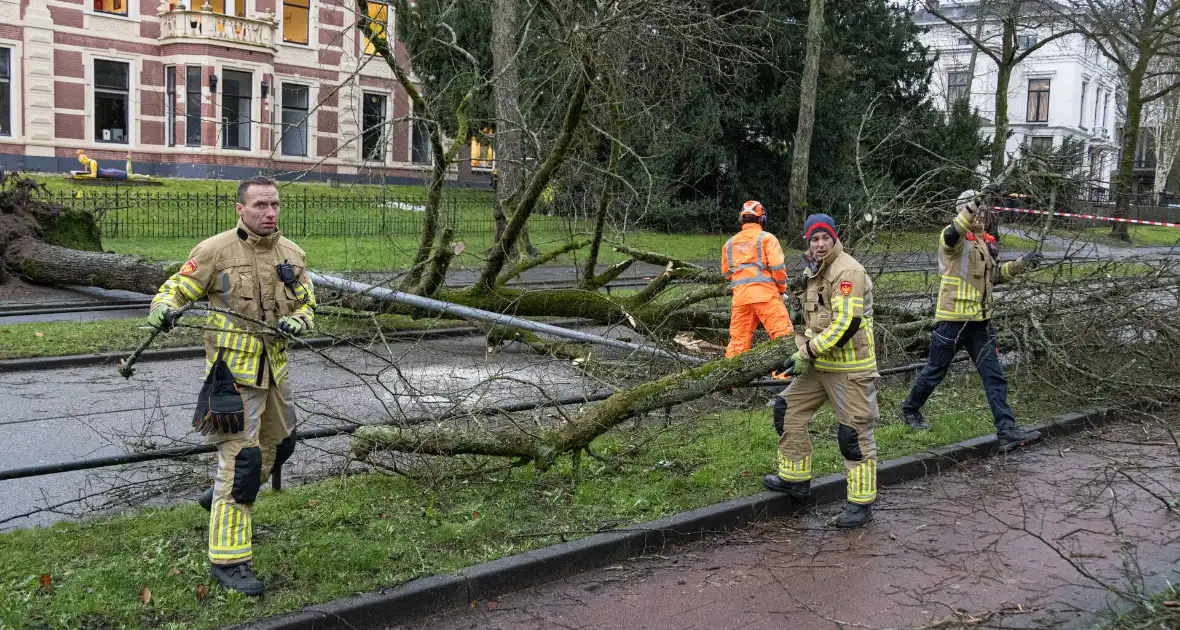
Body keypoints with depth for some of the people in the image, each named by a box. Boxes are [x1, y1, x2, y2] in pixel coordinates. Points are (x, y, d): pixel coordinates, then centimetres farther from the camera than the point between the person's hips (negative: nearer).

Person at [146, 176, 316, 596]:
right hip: (232, 371, -7)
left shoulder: (293, 255, 5)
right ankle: (227, 558, -1)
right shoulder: (215, 251, -10)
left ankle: (220, 496, 48)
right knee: (240, 458, -10)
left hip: (274, 369, 7)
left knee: (278, 446, 22)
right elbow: (177, 287, -5)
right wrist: (163, 308, -27)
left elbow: (308, 306, 13)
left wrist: (295, 322, -9)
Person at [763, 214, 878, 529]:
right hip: (819, 365, 9)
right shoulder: (813, 273, 14)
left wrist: (809, 352, -20)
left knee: (854, 435, -2)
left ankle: (861, 502, 10)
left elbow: (847, 323, -25)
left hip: (850, 367, -9)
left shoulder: (847, 271, -17)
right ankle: (796, 479, 27)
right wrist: (802, 351, 8)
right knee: (789, 412, 13)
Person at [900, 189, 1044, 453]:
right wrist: (971, 209, -52)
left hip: (980, 321, 7)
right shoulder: (955, 237, -11)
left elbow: (994, 275, 25)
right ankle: (910, 409, 32)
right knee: (935, 371, 9)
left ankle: (1007, 431, -2)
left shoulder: (987, 241, 14)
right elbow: (952, 235, -37)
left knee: (994, 376, -1)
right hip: (953, 319, -6)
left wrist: (1022, 263, 12)